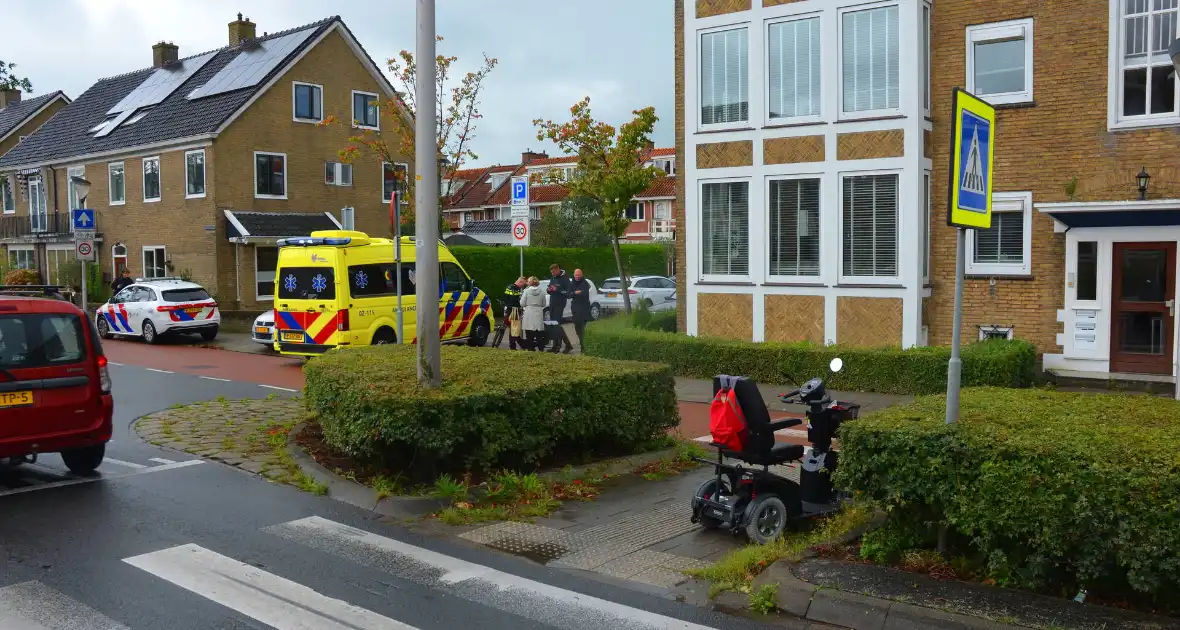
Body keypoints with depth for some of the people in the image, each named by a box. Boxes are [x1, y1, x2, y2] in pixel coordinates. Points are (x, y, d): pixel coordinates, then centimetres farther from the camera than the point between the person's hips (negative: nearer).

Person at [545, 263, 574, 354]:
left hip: (559, 305, -8)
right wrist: (549, 290, -2)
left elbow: (568, 293, -15)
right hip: (552, 304, 8)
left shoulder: (565, 279, -9)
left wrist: (557, 290, -22)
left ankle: (568, 345, -7)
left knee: (557, 324, -12)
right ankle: (556, 346, 12)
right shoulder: (552, 278, 14)